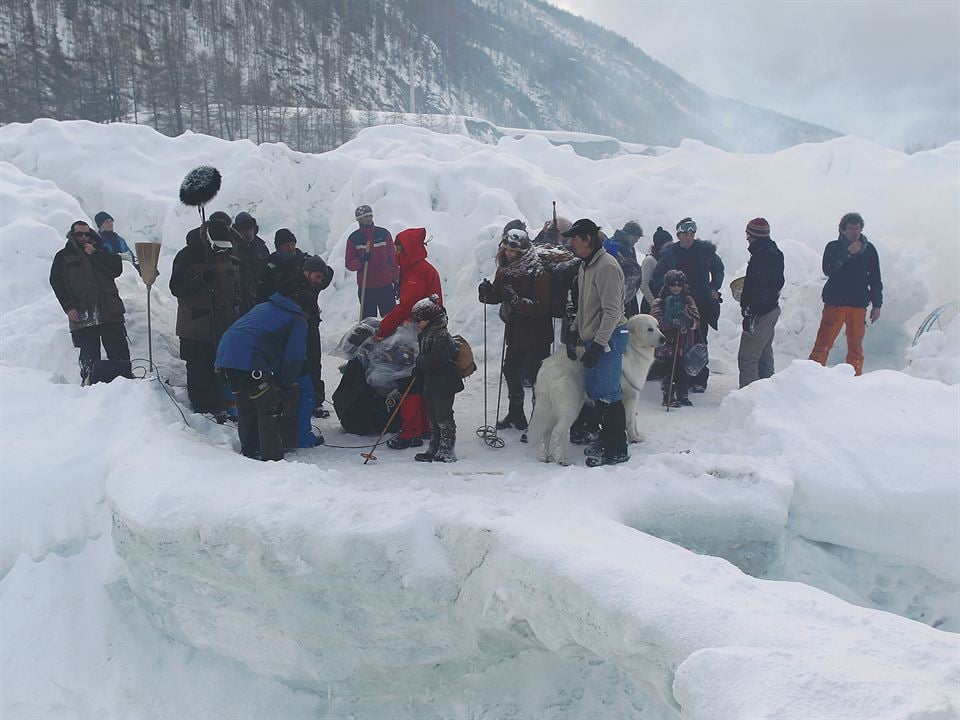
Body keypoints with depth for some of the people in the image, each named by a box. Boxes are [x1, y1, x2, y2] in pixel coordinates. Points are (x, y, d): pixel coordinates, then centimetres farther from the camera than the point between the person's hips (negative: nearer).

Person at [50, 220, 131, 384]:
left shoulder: (101, 250, 18)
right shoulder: (63, 256, 12)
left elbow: (117, 269, 4)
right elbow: (56, 282, 4)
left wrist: (95, 254, -4)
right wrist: (69, 307, -8)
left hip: (110, 312, 2)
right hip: (82, 314, -2)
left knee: (119, 350, -3)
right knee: (89, 354, -2)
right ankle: (89, 382, 5)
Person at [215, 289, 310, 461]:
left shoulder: (262, 306, 30)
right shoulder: (298, 321, 9)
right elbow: (294, 357, 3)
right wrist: (286, 384, 18)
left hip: (224, 354, 8)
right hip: (250, 362, -8)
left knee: (246, 405, 22)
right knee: (269, 409, 2)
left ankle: (248, 451, 31)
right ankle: (271, 457, 1)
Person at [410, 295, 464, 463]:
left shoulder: (441, 336, -17)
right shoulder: (425, 334, 14)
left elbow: (437, 359, -26)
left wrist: (420, 361, -13)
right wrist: (419, 369, 6)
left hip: (444, 385, -10)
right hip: (431, 385, 10)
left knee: (444, 419, -4)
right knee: (434, 419, 16)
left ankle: (446, 452, 3)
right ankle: (434, 450, 24)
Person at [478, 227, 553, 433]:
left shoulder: (538, 273, -18)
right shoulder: (505, 269, 4)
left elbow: (541, 307, -23)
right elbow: (497, 295, 10)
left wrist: (516, 300, -33)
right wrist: (487, 292, -12)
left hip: (536, 335, -8)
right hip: (515, 332, 8)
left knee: (534, 377, -3)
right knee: (511, 371, 18)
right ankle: (515, 415, 36)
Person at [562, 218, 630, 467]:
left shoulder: (606, 267, -17)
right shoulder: (585, 266, 15)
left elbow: (612, 312, -21)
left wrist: (597, 345, -23)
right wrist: (574, 333, 15)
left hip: (609, 337, -10)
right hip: (594, 338, 10)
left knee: (607, 394, -8)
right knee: (595, 392, 13)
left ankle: (617, 450, -1)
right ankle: (606, 443, 24)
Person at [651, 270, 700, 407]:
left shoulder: (688, 301, 9)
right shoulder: (660, 303, 1)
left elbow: (696, 320, 2)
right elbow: (656, 321, -11)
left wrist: (688, 321, -20)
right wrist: (672, 323, -26)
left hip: (684, 344, 3)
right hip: (666, 343, -3)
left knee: (683, 371, 8)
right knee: (667, 372, -4)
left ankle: (683, 396, 20)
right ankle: (668, 397, 4)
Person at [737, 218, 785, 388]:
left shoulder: (760, 257, -21)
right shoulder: (775, 252, 11)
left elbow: (757, 289, -25)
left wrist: (749, 316, -22)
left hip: (760, 313, -11)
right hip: (772, 308, 11)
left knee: (747, 359, -8)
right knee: (765, 355, 21)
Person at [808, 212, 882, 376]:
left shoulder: (869, 249, 9)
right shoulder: (833, 247, 2)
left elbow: (875, 280, 13)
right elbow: (827, 269, -15)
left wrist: (877, 305, 10)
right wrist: (848, 252, -18)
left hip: (858, 305, 3)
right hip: (835, 303, -2)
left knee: (856, 347, 7)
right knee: (822, 345, -8)